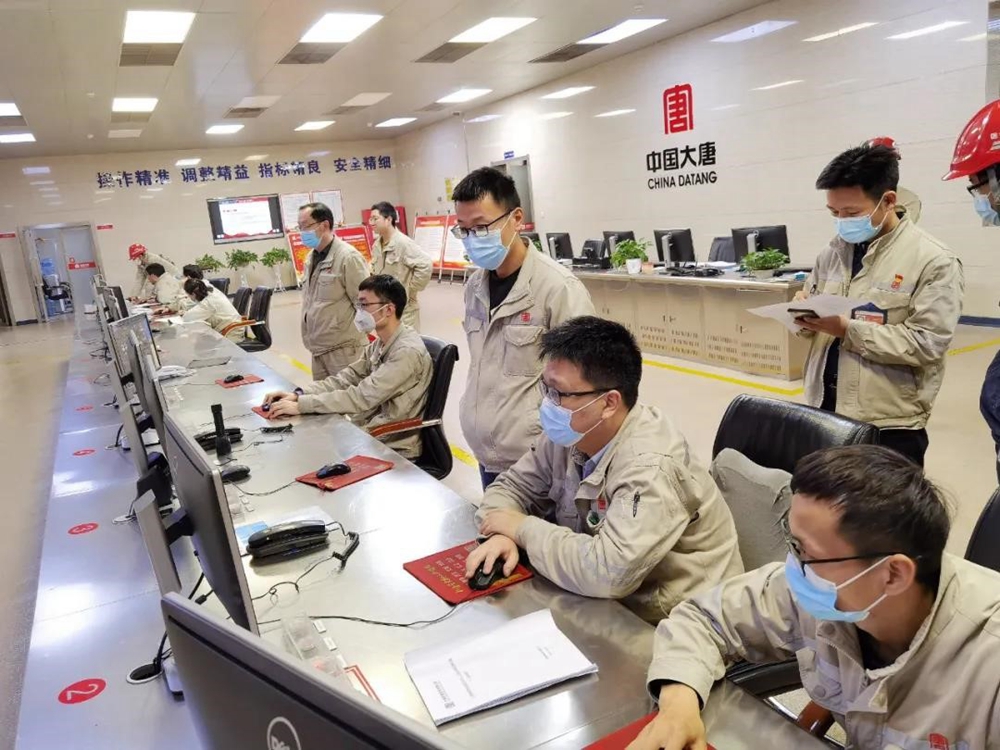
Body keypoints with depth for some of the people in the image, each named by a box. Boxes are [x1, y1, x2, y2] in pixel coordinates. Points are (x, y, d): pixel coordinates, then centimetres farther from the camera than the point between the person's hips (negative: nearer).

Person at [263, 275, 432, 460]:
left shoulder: (407, 351, -23)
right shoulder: (380, 344, 6)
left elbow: (362, 397, -26)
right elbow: (346, 378, 4)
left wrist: (300, 405, -24)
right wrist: (298, 394, -10)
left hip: (395, 448, -7)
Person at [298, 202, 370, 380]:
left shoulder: (348, 257, -15)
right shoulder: (311, 258, 11)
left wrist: (356, 336, -6)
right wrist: (310, 338, 14)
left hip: (344, 348, -8)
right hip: (318, 348, 8)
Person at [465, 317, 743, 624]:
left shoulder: (650, 468, -28)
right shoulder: (568, 433, -6)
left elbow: (608, 572, -36)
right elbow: (513, 486, 6)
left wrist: (523, 528, -22)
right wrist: (502, 534, -16)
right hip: (606, 598, 6)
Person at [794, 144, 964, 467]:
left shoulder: (934, 261, -10)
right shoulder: (833, 251, 8)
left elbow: (927, 343, -18)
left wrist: (848, 330, -22)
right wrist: (805, 315, -9)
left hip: (889, 424, -5)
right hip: (825, 409, 5)